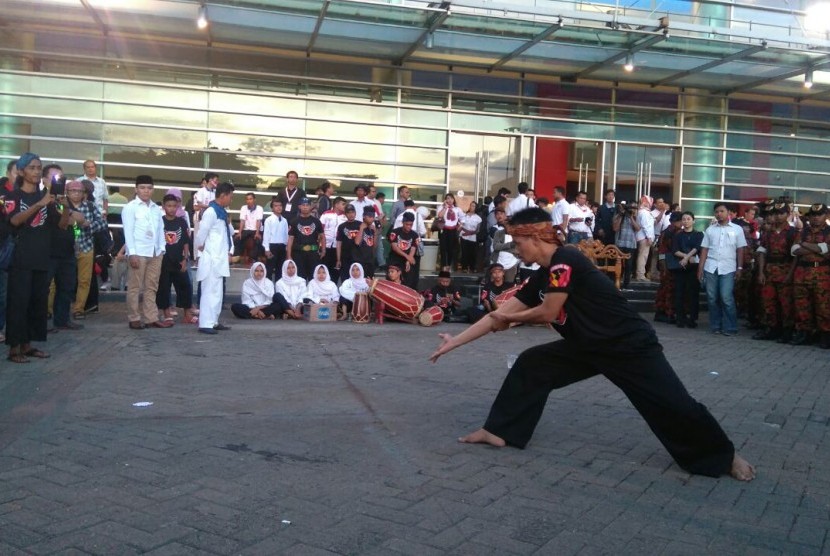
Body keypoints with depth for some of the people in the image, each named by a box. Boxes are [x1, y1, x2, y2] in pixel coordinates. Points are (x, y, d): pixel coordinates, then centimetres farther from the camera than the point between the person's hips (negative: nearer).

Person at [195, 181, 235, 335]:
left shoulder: (222, 212, 13)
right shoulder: (211, 212, -16)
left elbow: (229, 232, 18)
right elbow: (201, 233, -18)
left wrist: (229, 252, 9)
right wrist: (201, 247, 0)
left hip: (220, 258, 9)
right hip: (211, 258, -9)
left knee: (217, 291, 14)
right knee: (210, 291, -9)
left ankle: (213, 321, 22)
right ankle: (205, 324, -7)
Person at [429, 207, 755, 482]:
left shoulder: (565, 260, -22)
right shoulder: (543, 276, 4)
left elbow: (548, 312, -23)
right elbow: (501, 314, 4)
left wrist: (509, 319, -5)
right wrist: (455, 341, 3)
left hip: (630, 346, -8)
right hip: (590, 348, 8)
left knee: (673, 405, -6)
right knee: (530, 366, 1)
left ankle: (725, 457, 18)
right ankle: (499, 431, 8)